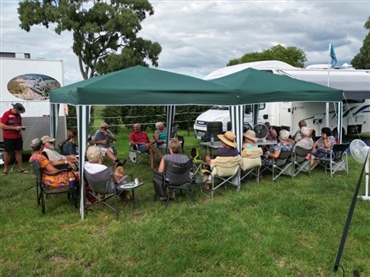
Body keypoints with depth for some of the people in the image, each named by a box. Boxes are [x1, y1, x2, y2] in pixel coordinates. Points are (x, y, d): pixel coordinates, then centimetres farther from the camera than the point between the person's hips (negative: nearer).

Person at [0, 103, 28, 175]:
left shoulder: (18, 115, 11)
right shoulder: (6, 114, -8)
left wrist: (21, 127, 1)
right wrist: (15, 128, -18)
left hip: (18, 137, 5)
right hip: (8, 137, -5)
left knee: (18, 152, 5)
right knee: (7, 152, 3)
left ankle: (20, 168, 9)